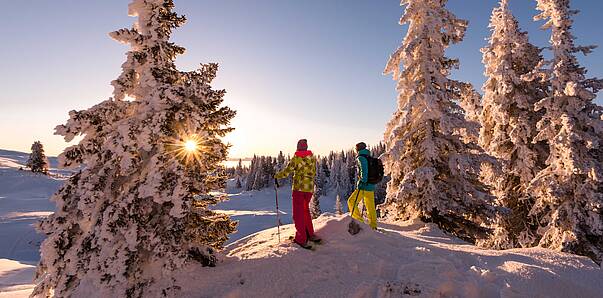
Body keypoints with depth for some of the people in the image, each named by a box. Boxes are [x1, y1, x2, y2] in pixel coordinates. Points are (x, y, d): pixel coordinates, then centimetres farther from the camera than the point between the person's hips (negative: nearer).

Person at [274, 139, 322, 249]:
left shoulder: (296, 158, -10)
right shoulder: (313, 158, 5)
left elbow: (286, 172, -11)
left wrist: (276, 176, 5)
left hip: (299, 187, -5)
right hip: (310, 188, 5)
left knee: (298, 212, 4)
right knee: (305, 210, 21)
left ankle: (301, 239, 5)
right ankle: (310, 234, 27)